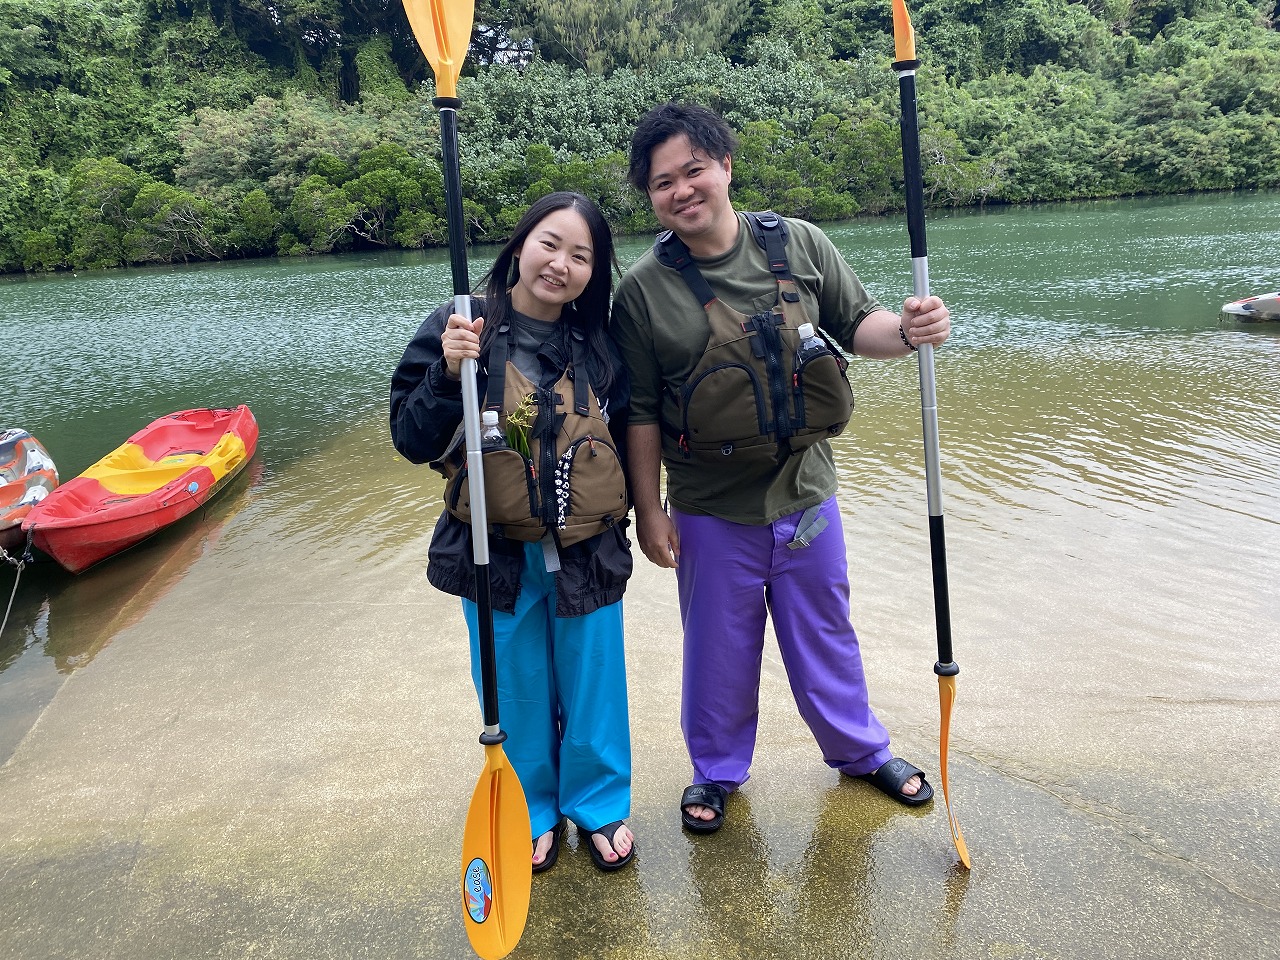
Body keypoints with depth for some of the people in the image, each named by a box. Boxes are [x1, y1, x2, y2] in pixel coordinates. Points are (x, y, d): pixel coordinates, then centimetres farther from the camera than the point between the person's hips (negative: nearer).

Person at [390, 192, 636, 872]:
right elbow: (410, 440, -11)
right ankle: (532, 814, 39)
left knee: (593, 690, 16)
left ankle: (600, 805, 40)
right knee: (516, 698, 15)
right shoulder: (459, 330, -10)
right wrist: (448, 374, -27)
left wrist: (617, 524, 12)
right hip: (497, 558, -1)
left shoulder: (598, 347, -1)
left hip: (586, 555, 2)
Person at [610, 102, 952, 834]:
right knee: (720, 647, 14)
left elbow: (856, 324, 5)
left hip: (806, 493, 2)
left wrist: (905, 331, -17)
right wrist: (649, 510, -3)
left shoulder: (800, 245, -4)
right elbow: (640, 412, -4)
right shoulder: (644, 288, -9)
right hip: (711, 513, -1)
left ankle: (861, 750, 43)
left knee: (826, 633, 19)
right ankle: (718, 771, 38)